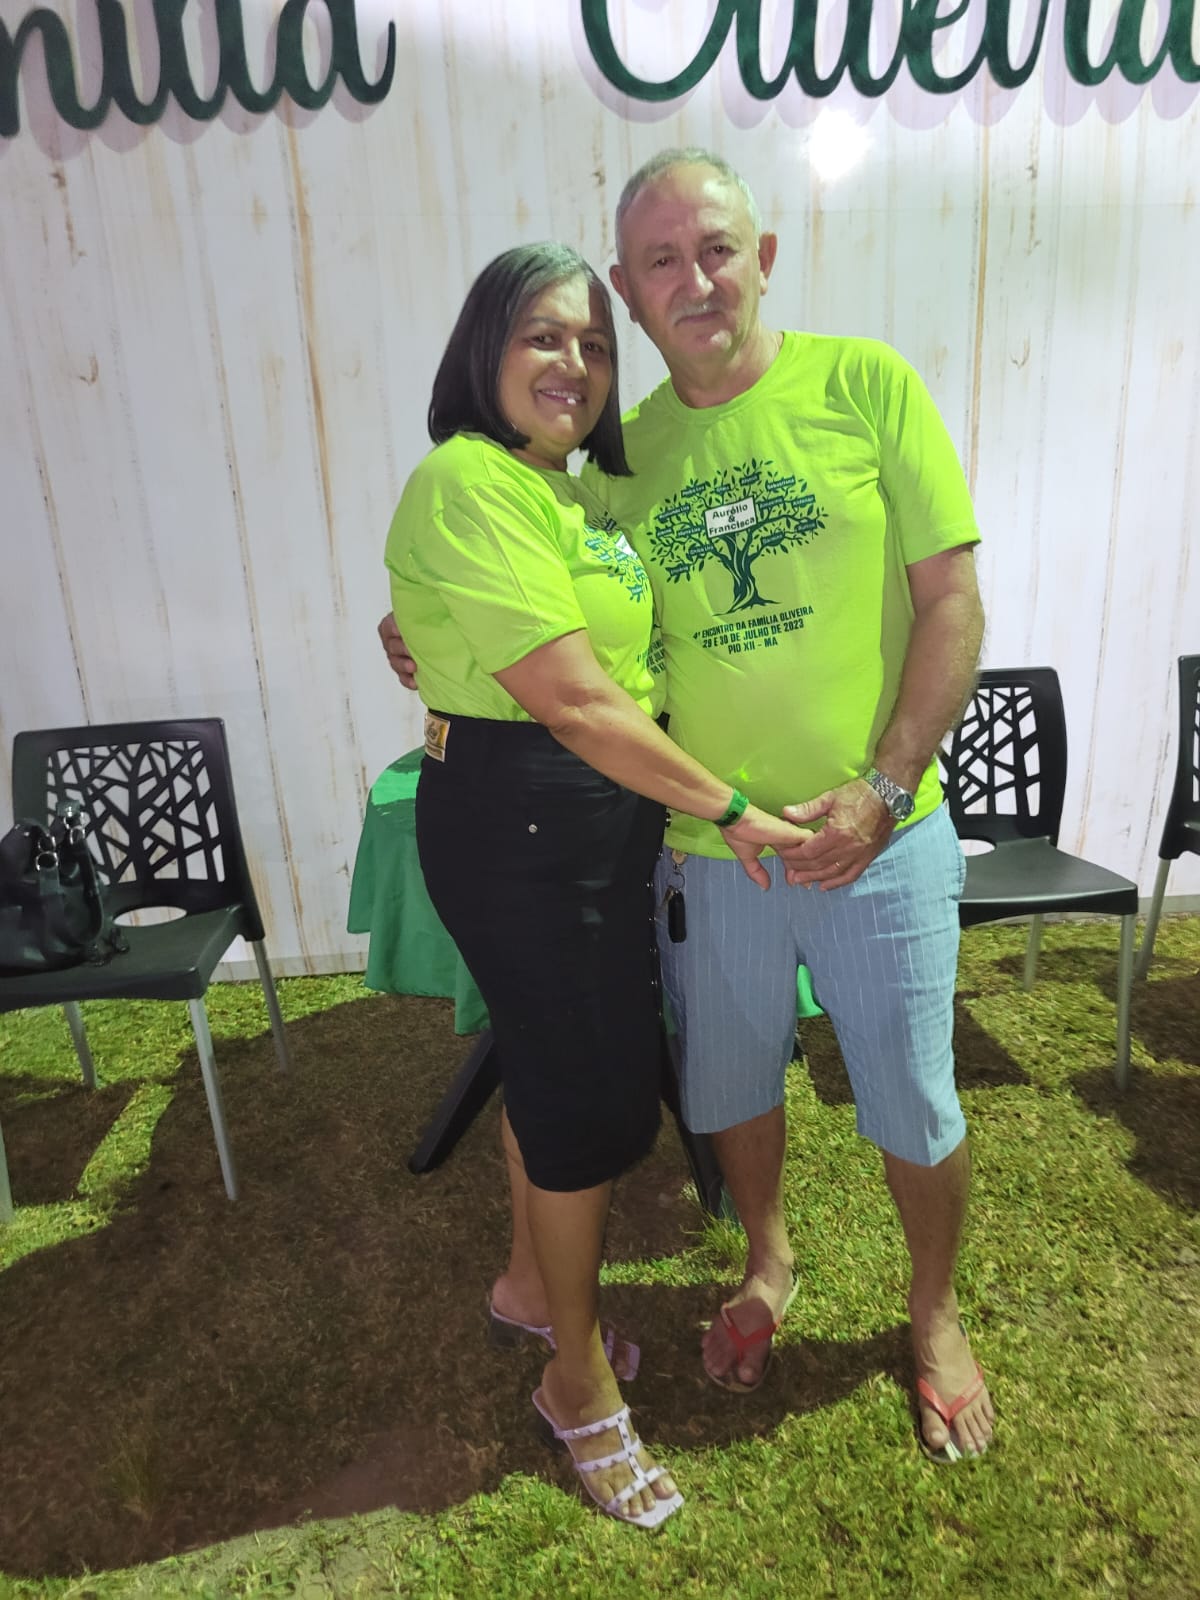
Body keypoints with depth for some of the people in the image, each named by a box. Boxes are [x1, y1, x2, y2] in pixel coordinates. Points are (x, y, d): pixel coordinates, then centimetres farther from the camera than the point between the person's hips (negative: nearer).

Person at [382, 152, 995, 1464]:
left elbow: (952, 603, -7)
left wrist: (882, 786, -16)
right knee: (729, 1084, 20)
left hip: (876, 841, -2)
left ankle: (934, 1315, 46)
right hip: (703, 849, 3)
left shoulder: (866, 385, -5)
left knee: (913, 1107, 14)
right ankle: (767, 1261, 53)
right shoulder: (624, 452, 4)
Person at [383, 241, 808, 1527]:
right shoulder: (469, 481, -14)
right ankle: (580, 1386, 29)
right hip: (516, 818, -9)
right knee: (592, 1092, 3)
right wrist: (730, 809, -15)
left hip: (606, 809, 9)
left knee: (558, 1063, 20)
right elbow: (570, 699, -21)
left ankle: (530, 1287, 46)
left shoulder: (579, 489, 15)